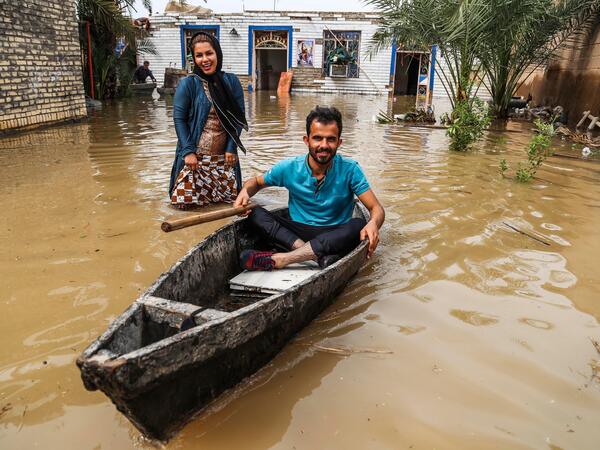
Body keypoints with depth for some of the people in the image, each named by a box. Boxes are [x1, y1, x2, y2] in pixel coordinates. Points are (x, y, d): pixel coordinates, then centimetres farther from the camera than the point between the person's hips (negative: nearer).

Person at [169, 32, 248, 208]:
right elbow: (179, 119, -5)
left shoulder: (231, 81, 3)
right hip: (195, 155, -2)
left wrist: (231, 148, -5)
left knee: (229, 197, 5)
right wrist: (188, 151, -12)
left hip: (223, 156, 2)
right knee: (185, 200, -2)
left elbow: (239, 117, 3)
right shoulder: (188, 84, -4)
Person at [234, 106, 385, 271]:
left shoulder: (349, 170, -9)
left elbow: (377, 209, -10)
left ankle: (278, 259, -38)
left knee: (358, 225, -32)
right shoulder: (289, 168, -5)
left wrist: (373, 223, -35)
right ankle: (318, 256, -35)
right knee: (255, 213, -19)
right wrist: (245, 192, -14)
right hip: (295, 232, 1)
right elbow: (256, 182, 11)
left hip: (334, 236, -1)